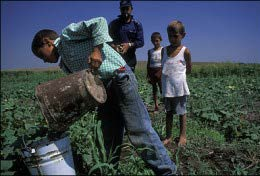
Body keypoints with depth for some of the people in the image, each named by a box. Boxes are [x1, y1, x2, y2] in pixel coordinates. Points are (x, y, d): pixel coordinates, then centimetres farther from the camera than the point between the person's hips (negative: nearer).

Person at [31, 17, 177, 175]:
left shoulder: (67, 34, 2)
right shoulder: (65, 63, 24)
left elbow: (99, 22, -7)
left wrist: (97, 49, -18)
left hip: (120, 77, -9)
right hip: (102, 89, 9)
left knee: (138, 129, -8)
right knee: (110, 137, 12)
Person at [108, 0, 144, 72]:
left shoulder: (137, 25, 7)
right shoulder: (113, 23, 8)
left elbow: (141, 42, 0)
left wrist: (129, 45, -18)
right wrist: (113, 46, -17)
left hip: (130, 58, 1)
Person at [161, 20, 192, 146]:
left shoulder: (185, 51, -6)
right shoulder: (164, 50, 5)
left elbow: (189, 70, 1)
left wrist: (178, 72, -4)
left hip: (180, 87, -4)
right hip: (167, 87, 4)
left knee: (181, 112, 8)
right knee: (168, 112, 11)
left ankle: (182, 136, 22)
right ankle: (168, 136, 22)